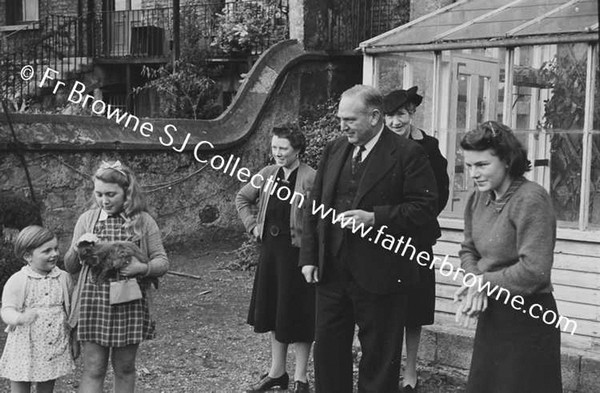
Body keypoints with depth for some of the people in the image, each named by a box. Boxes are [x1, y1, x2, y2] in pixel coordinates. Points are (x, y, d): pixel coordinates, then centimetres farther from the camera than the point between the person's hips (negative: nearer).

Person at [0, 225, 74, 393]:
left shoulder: (63, 278, 3)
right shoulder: (17, 281, -8)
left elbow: (71, 309, 13)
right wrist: (20, 318, -34)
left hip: (55, 347, 3)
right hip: (25, 347, -3)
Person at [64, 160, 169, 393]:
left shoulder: (143, 221, 1)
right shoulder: (87, 219, 6)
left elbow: (162, 262, 1)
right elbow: (70, 267, 10)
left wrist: (142, 268, -20)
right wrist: (78, 248, -12)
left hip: (130, 305, 0)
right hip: (93, 304, 1)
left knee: (124, 368, 11)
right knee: (93, 369, 2)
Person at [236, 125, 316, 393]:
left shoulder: (310, 178, -14)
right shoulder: (268, 174, 5)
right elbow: (242, 199, 19)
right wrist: (252, 225, 9)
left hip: (297, 251, -6)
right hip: (270, 248, 6)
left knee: (297, 315, 2)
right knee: (272, 311, 15)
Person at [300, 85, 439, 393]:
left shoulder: (408, 153, -8)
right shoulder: (333, 150, 10)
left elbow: (426, 205, -13)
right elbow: (315, 206, 12)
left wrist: (374, 218, -22)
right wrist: (309, 257, 7)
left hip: (379, 276, -6)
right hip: (331, 272, 6)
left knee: (379, 358, 7)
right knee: (328, 349, 15)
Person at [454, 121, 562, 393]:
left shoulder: (531, 199, -20)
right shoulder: (479, 198, 4)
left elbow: (534, 270, -25)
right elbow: (469, 250, 11)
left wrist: (484, 283, -15)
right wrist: (474, 283, -10)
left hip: (526, 319, -7)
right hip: (491, 314, 7)